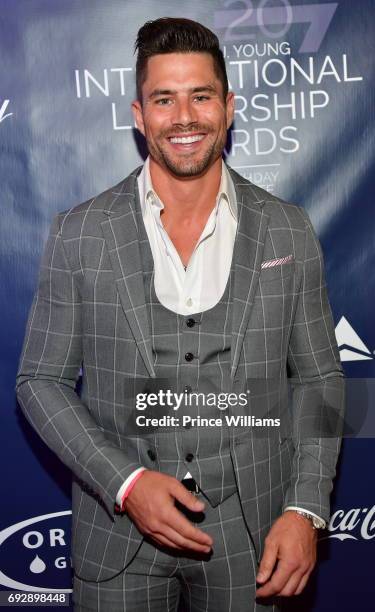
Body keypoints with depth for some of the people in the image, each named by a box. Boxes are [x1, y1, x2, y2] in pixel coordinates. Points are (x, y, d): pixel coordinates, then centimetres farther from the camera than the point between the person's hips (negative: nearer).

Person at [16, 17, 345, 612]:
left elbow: (318, 379, 2)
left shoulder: (289, 230, -3)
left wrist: (306, 511, -8)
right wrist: (125, 483, -13)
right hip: (118, 530, 0)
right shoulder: (78, 233, -6)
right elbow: (42, 380, -1)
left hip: (249, 536, 1)